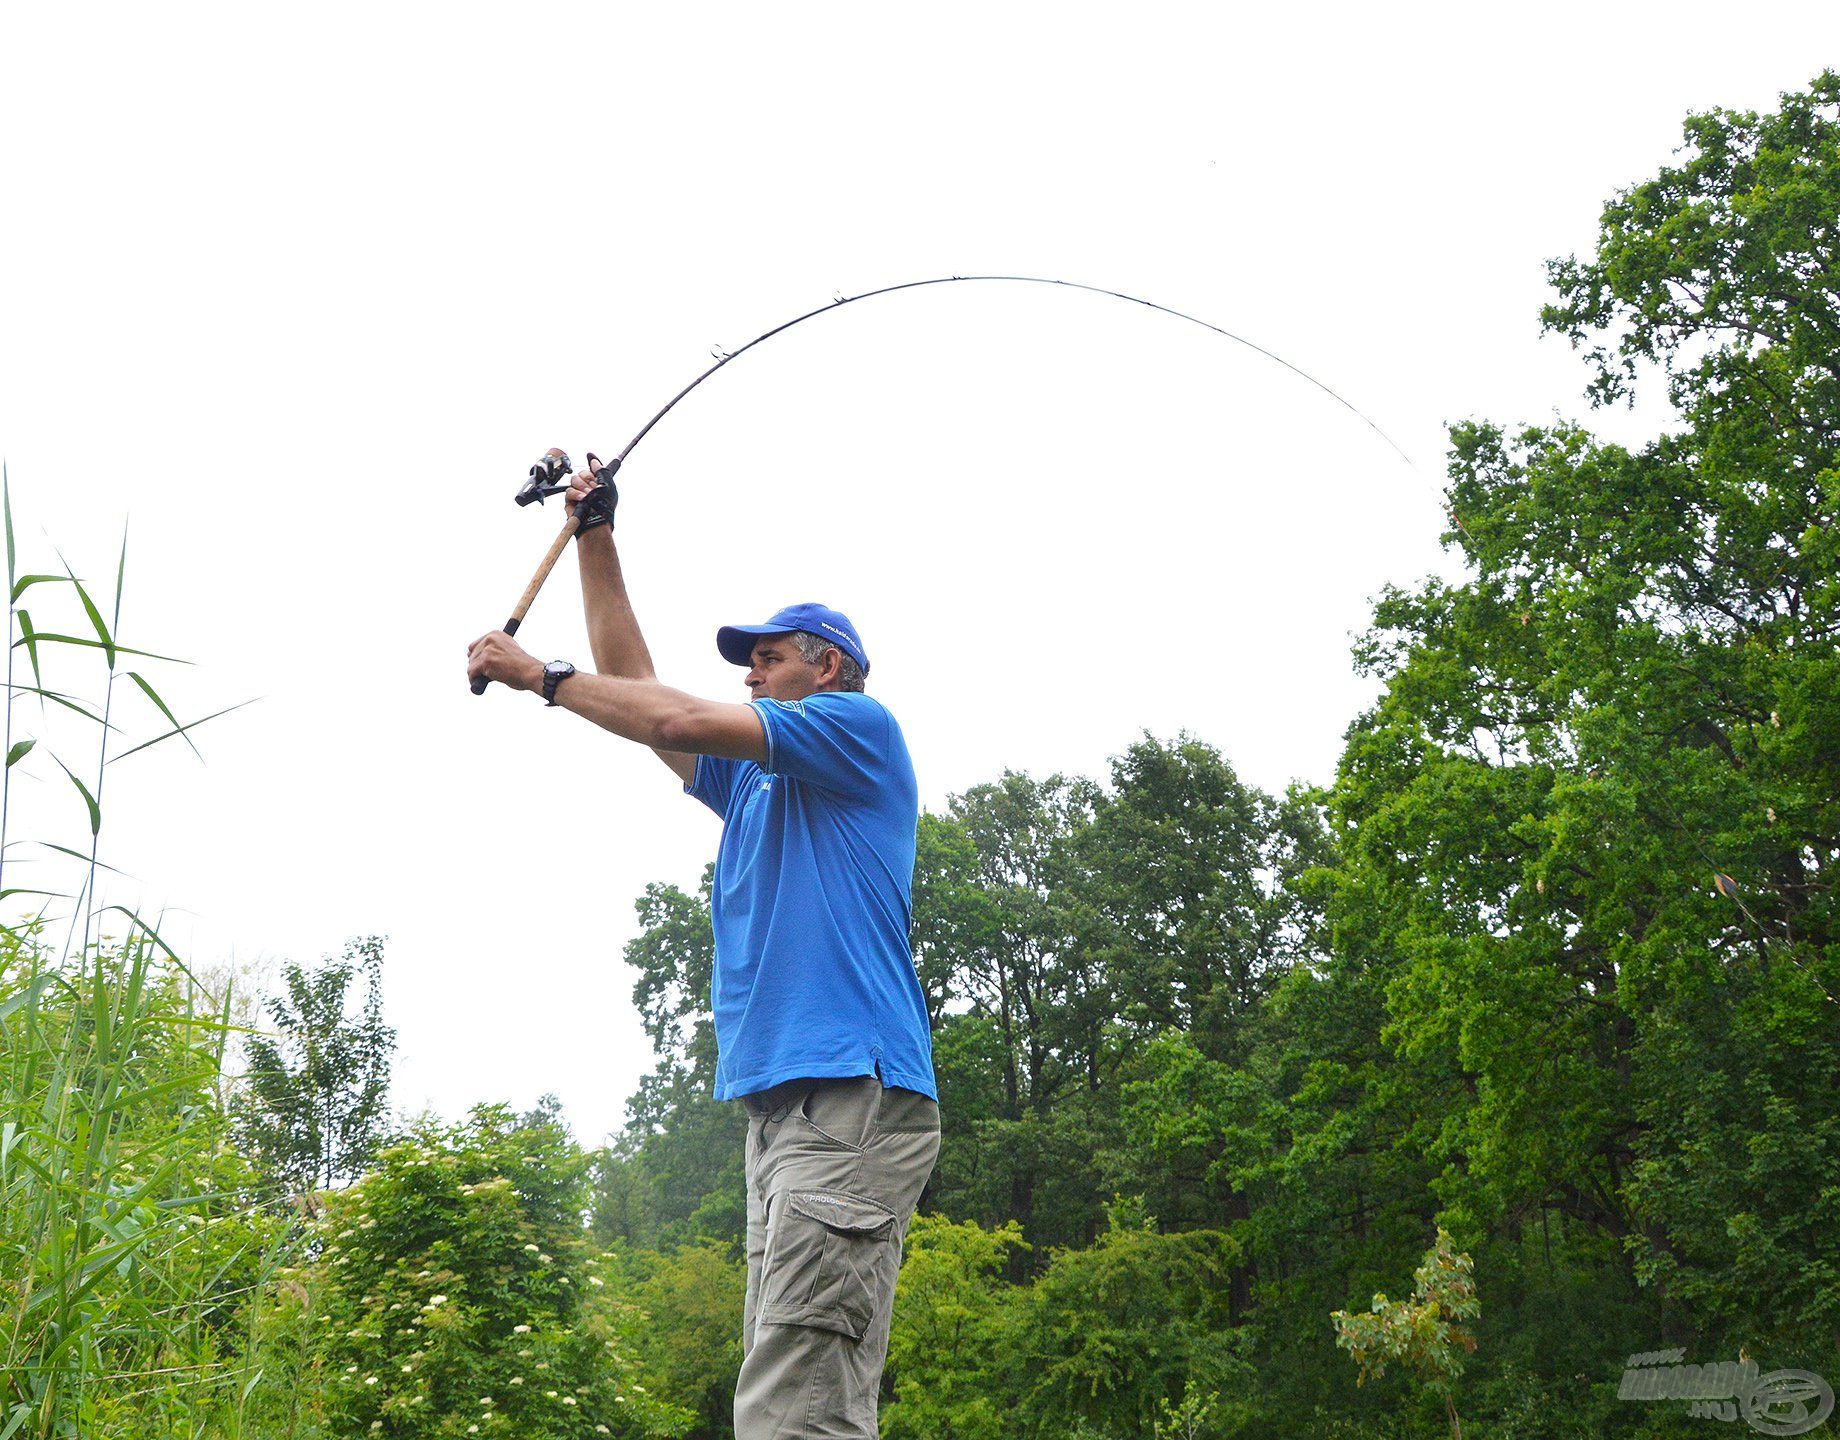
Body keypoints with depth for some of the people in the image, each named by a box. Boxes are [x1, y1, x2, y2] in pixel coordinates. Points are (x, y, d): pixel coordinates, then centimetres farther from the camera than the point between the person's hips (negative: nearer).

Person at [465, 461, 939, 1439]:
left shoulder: (861, 726, 4)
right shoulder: (753, 786, 29)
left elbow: (678, 719, -5)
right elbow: (634, 690, 29)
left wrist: (538, 673, 5)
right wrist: (595, 539, 28)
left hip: (851, 1092, -9)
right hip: (781, 1100, 9)